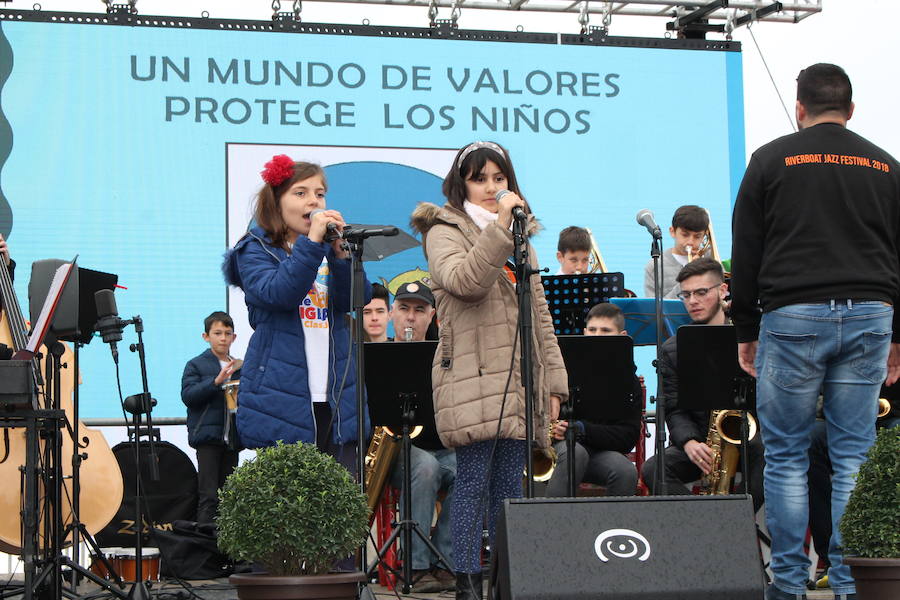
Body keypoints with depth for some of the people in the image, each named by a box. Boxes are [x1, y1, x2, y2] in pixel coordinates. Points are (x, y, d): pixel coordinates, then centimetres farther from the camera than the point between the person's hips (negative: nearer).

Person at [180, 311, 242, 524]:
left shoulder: (240, 367, 16)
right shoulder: (196, 365, 1)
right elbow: (188, 395, -12)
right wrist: (216, 381, -21)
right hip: (208, 437, -5)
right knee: (209, 496, -9)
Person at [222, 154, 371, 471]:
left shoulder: (332, 248, 18)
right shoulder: (256, 250, 5)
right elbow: (277, 295, -15)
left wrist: (341, 252, -14)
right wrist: (311, 242, -19)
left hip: (337, 398, 4)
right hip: (281, 401, -4)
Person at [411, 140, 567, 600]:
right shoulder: (444, 232, 2)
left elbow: (539, 312, 22)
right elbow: (464, 280, -21)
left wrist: (554, 378, 16)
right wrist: (499, 226, -24)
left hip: (520, 379, 6)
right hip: (473, 378, -6)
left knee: (509, 480, 7)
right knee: (473, 478, -7)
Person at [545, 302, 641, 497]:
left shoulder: (628, 381, 5)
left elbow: (628, 437, -3)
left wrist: (581, 429, -18)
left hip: (601, 450, 2)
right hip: (559, 445, -1)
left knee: (627, 472, -29)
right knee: (575, 453, -36)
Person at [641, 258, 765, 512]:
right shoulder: (673, 349, 7)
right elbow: (674, 410, 2)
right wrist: (690, 443, -19)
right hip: (699, 438, 2)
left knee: (768, 452, -36)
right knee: (653, 469, -26)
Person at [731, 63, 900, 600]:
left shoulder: (771, 161, 4)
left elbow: (746, 254, 4)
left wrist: (746, 331, 11)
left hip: (792, 318, -2)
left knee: (786, 456, 5)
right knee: (854, 455, 5)